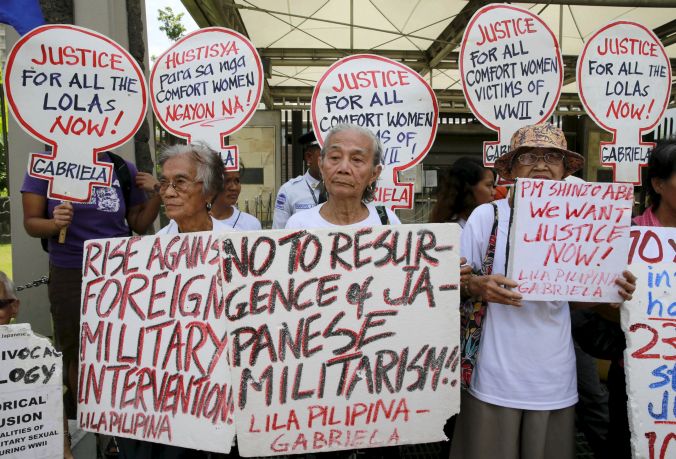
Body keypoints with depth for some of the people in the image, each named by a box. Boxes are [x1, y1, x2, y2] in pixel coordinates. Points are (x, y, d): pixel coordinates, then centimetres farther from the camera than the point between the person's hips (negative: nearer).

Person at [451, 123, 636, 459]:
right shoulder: (487, 215, -8)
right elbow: (454, 282, -2)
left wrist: (613, 289, -9)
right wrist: (476, 286, -23)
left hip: (555, 379, 3)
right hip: (496, 377, -3)